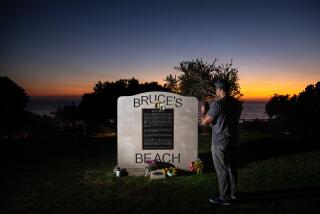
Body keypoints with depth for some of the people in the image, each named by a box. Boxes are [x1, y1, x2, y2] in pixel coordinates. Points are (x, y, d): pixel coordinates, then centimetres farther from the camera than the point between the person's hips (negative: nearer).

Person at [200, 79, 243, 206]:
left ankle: (225, 198, 14)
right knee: (232, 167, 20)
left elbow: (204, 122, -15)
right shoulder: (237, 104, 3)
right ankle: (233, 193, 34)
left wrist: (203, 112, 4)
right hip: (233, 140, 8)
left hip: (220, 143, -8)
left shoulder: (217, 104, -19)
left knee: (222, 170, 3)